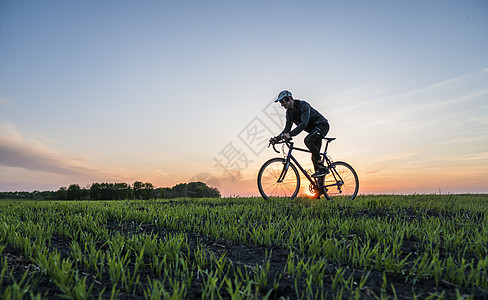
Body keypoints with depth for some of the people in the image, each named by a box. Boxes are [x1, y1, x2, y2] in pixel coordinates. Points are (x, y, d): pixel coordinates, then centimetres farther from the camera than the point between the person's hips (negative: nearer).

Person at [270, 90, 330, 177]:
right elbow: (287, 129, 2)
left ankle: (322, 168, -24)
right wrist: (276, 139, -14)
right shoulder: (289, 112, 1)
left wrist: (290, 134, -44)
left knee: (307, 140, -33)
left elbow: (304, 124, -36)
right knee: (314, 157, 3)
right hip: (313, 129, 8)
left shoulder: (303, 105, -24)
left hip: (322, 125, -8)